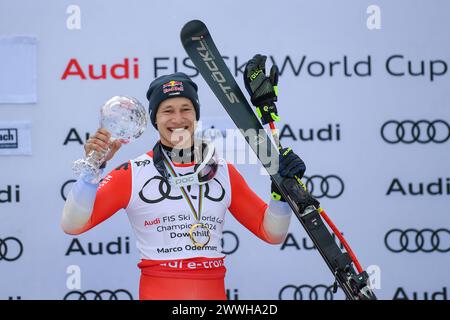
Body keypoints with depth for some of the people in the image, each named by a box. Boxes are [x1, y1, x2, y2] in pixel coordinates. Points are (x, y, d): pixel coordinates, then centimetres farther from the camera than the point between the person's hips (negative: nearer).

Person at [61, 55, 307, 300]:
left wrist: (281, 188, 0)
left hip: (214, 291, 3)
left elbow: (272, 234, 14)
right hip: (157, 292, -3)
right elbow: (72, 225, -5)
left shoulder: (223, 171, 11)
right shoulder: (132, 174, 2)